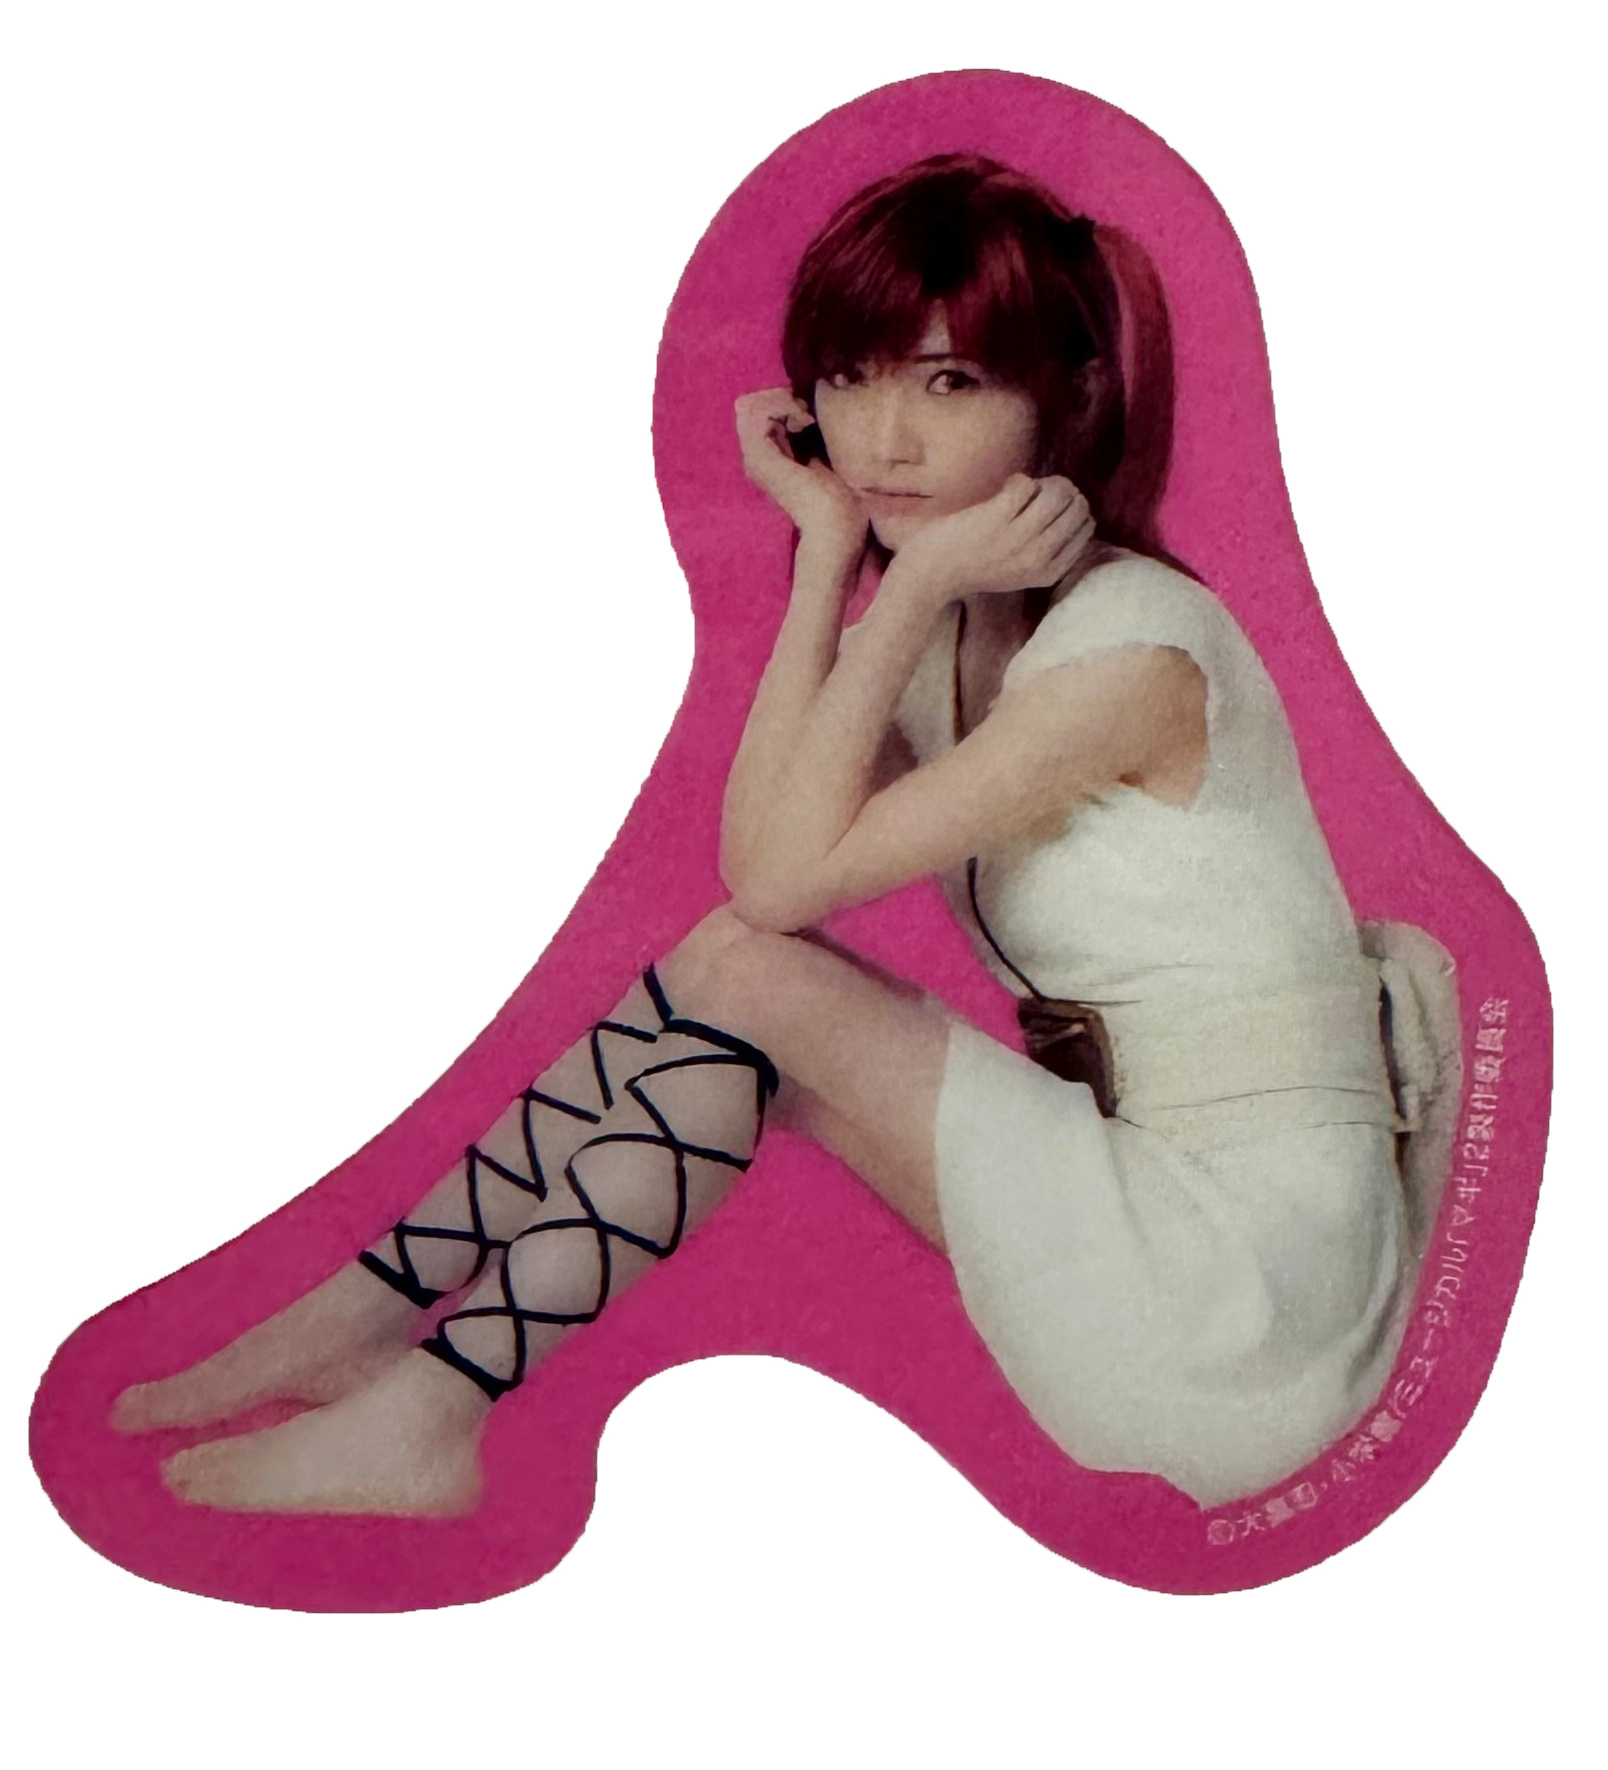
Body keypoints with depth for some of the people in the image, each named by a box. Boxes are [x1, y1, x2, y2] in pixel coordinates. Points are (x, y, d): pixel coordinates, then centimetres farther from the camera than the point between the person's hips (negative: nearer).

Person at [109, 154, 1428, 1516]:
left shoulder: (1131, 643, -19)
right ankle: (373, 1328, 3)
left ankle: (428, 1410, -6)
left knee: (742, 972, -16)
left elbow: (784, 876, -19)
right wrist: (827, 550, -7)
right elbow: (765, 856, -6)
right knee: (731, 1008, -4)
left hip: (1240, 1286, -8)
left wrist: (913, 581, -17)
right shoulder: (967, 625, 8)